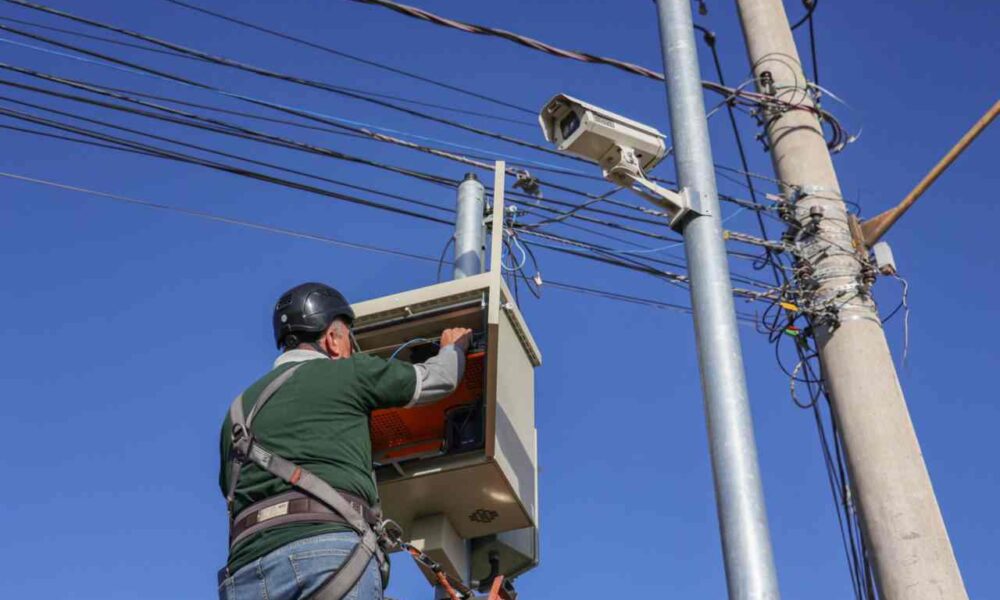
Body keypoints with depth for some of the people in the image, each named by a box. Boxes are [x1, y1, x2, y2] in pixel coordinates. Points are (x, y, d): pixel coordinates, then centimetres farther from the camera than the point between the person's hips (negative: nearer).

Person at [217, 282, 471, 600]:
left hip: (248, 564, 5)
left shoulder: (240, 408, 28)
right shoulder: (347, 373, 14)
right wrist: (453, 347, 51)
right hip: (335, 547, -5)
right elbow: (440, 377, 27)